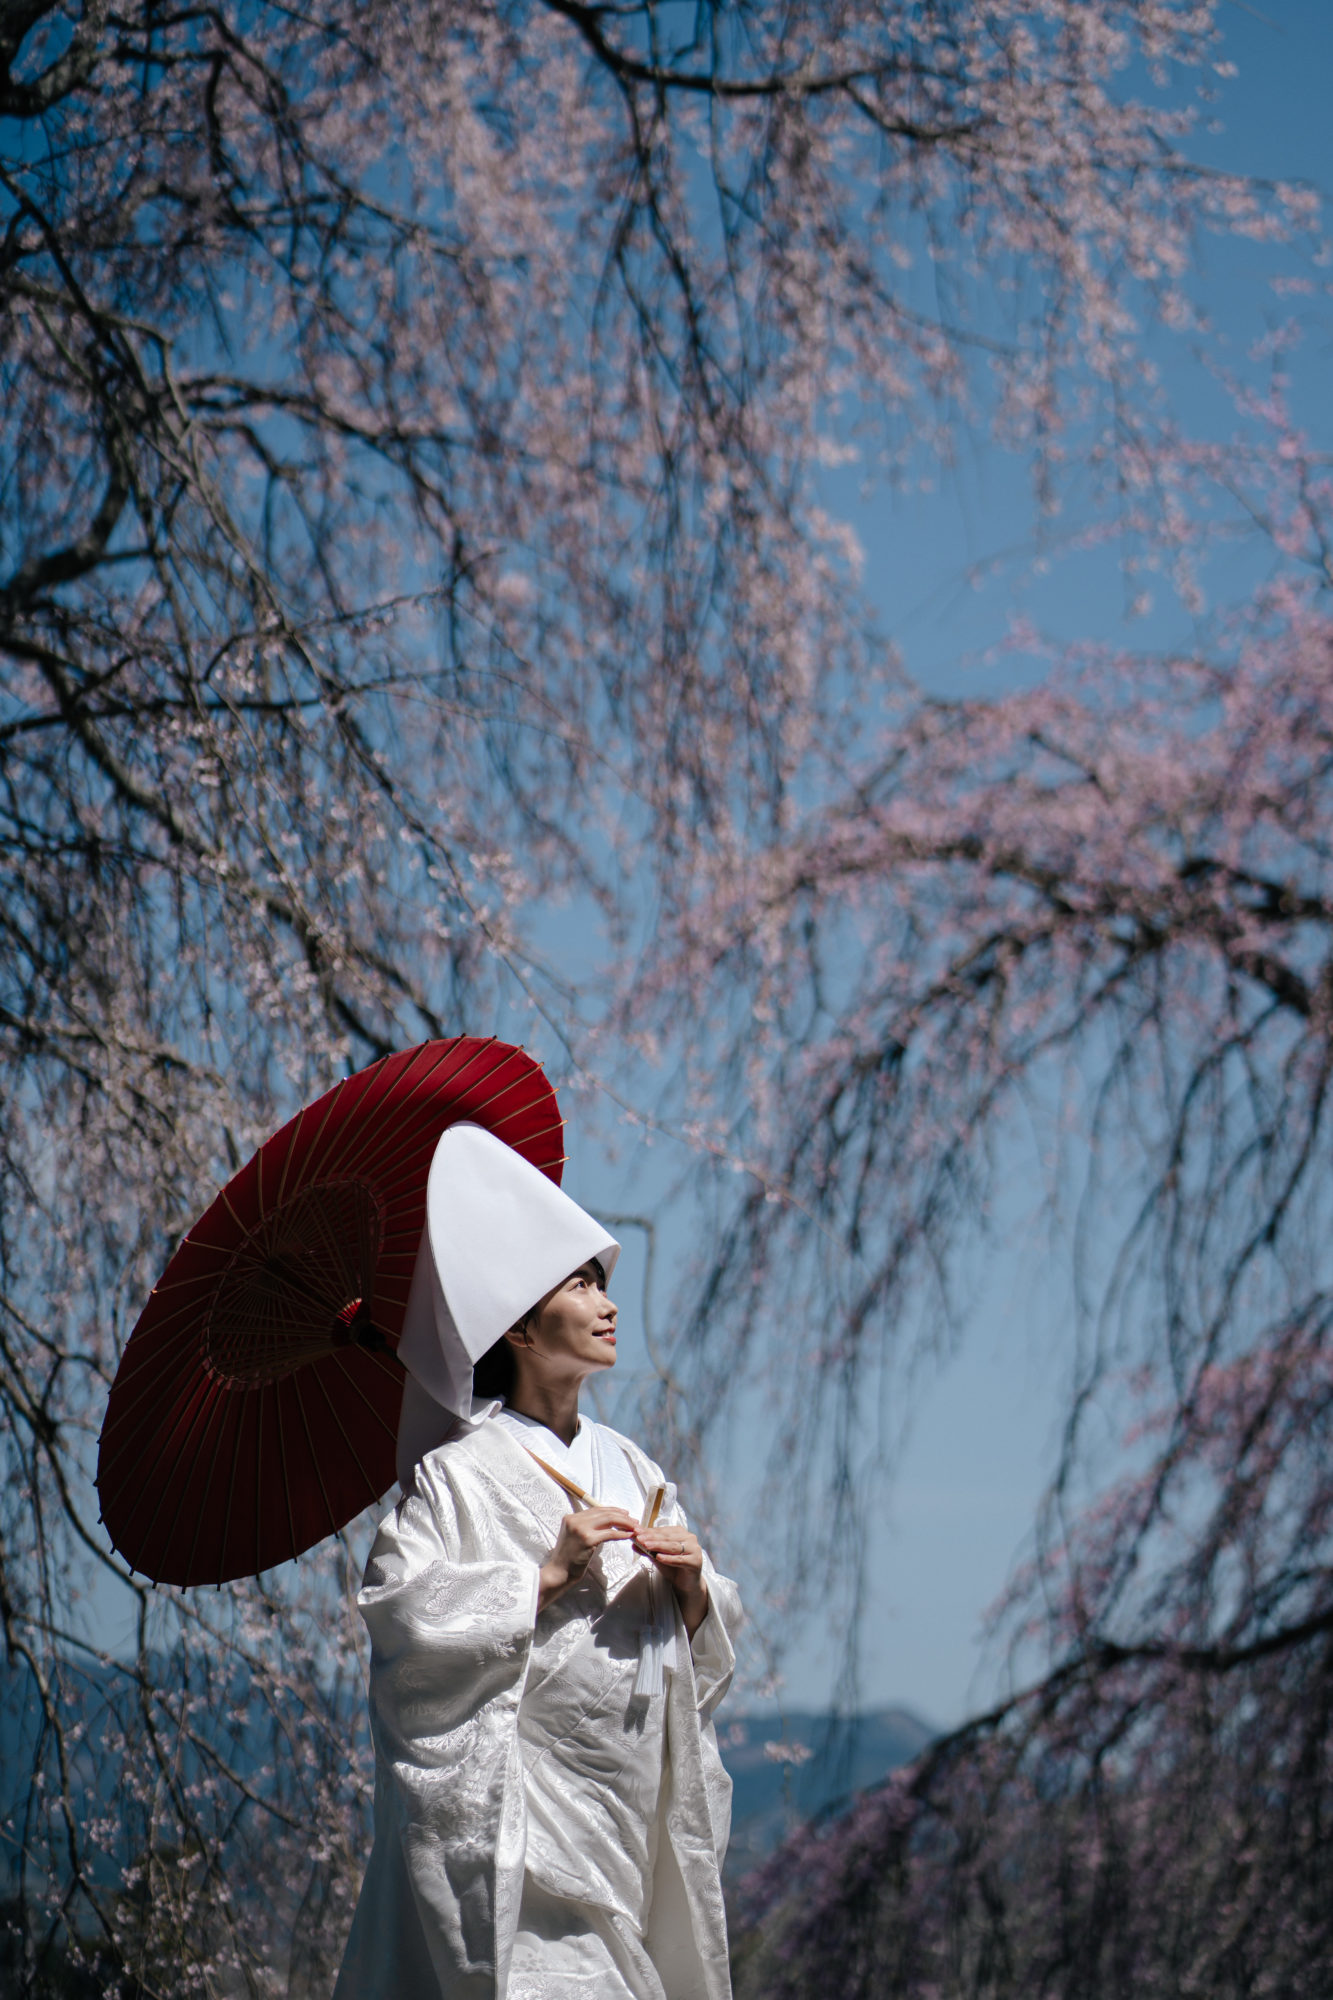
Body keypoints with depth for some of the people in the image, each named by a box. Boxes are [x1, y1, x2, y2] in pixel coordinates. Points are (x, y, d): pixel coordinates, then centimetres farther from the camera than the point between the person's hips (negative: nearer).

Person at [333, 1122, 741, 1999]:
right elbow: (402, 1610, -14)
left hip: (632, 1789, 6)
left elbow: (709, 1652, 18)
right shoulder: (460, 1475, -4)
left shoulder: (631, 1467, 15)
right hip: (521, 1810, -6)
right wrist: (547, 1575, -17)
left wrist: (693, 1590, -4)